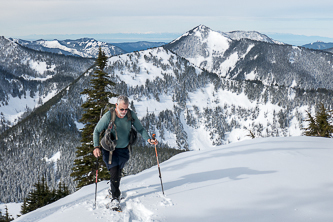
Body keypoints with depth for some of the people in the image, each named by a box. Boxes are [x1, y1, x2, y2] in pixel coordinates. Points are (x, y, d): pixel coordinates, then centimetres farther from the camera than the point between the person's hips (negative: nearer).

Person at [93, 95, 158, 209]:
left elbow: (140, 129, -2)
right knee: (114, 171, -14)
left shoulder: (131, 115, -13)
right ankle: (115, 197, 2)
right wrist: (96, 147, -25)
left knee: (118, 171, 12)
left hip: (123, 149, 3)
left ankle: (114, 188, 42)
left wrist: (148, 139, -19)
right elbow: (97, 131, -13)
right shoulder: (108, 116, -22)